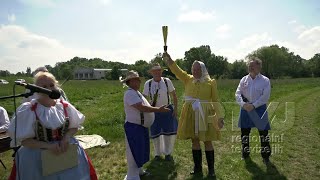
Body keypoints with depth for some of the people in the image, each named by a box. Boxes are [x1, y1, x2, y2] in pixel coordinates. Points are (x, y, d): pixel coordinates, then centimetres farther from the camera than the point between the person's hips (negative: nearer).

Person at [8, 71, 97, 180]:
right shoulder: (28, 110, -12)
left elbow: (74, 127, 6)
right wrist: (48, 146, -23)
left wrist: (66, 138, -15)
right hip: (38, 155, -2)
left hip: (66, 150, 3)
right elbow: (23, 139, -10)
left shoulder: (65, 106, -3)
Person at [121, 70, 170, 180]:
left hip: (141, 126, 11)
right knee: (135, 151, -1)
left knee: (140, 150, 22)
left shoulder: (136, 92, 13)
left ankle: (138, 170, 39)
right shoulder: (130, 93, -20)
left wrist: (157, 109, 15)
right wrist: (159, 110, -24)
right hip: (134, 127, -11)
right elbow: (141, 108, -28)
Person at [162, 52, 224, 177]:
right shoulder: (188, 79, 7)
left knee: (207, 141, 5)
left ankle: (211, 169, 20)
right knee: (195, 140, 10)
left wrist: (220, 116, -6)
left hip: (206, 115, -3)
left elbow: (216, 100, 0)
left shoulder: (211, 82, 0)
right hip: (191, 115, 3)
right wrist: (168, 60, -25)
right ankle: (197, 168, 24)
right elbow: (176, 70, -8)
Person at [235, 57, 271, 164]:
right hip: (246, 108, 3)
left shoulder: (265, 80, -4)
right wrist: (243, 104, -18)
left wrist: (253, 105, -19)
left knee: (263, 132, 3)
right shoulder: (244, 80, 5)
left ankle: (265, 155, 23)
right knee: (244, 132, 11)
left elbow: (265, 97, -11)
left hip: (259, 108, -3)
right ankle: (245, 154, 30)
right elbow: (238, 93, -2)